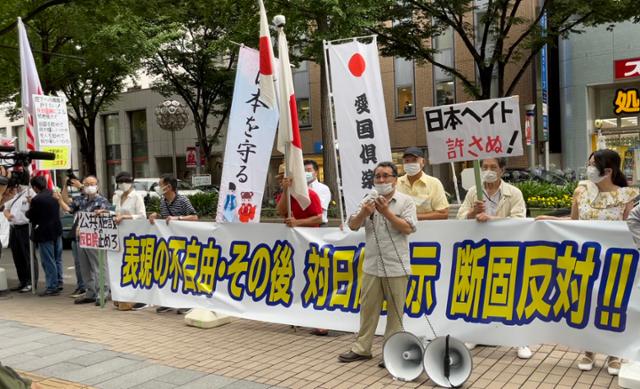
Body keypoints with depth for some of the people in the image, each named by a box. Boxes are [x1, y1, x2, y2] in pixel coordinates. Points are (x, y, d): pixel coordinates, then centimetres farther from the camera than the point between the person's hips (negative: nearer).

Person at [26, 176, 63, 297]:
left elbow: (30, 216, -8)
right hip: (57, 231, 7)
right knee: (57, 259, 15)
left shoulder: (36, 200, -18)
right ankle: (58, 283, 23)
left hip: (45, 233, -7)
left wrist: (27, 212, 16)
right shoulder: (53, 195, 3)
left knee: (48, 262, -1)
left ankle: (52, 287, 4)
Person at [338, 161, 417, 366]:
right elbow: (353, 226, 2)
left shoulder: (405, 201, -3)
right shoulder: (368, 201, 9)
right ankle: (361, 348, 21)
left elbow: (408, 228, -12)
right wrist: (363, 214, -18)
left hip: (396, 267, -4)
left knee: (395, 311, 4)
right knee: (368, 308, 11)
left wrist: (387, 213, -20)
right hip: (372, 267, 4)